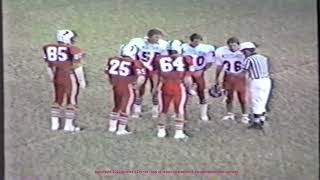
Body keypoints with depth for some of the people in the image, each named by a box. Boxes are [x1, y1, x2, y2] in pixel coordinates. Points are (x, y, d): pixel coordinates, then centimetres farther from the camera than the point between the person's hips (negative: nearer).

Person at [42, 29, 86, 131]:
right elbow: (77, 67, -12)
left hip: (57, 77, 5)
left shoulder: (49, 49, 1)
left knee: (57, 100, 16)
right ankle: (68, 125, 6)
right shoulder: (73, 50, -15)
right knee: (71, 101, 6)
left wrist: (52, 79, 20)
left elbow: (49, 66, 9)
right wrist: (81, 81, -2)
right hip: (70, 77, -5)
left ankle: (54, 124, 16)